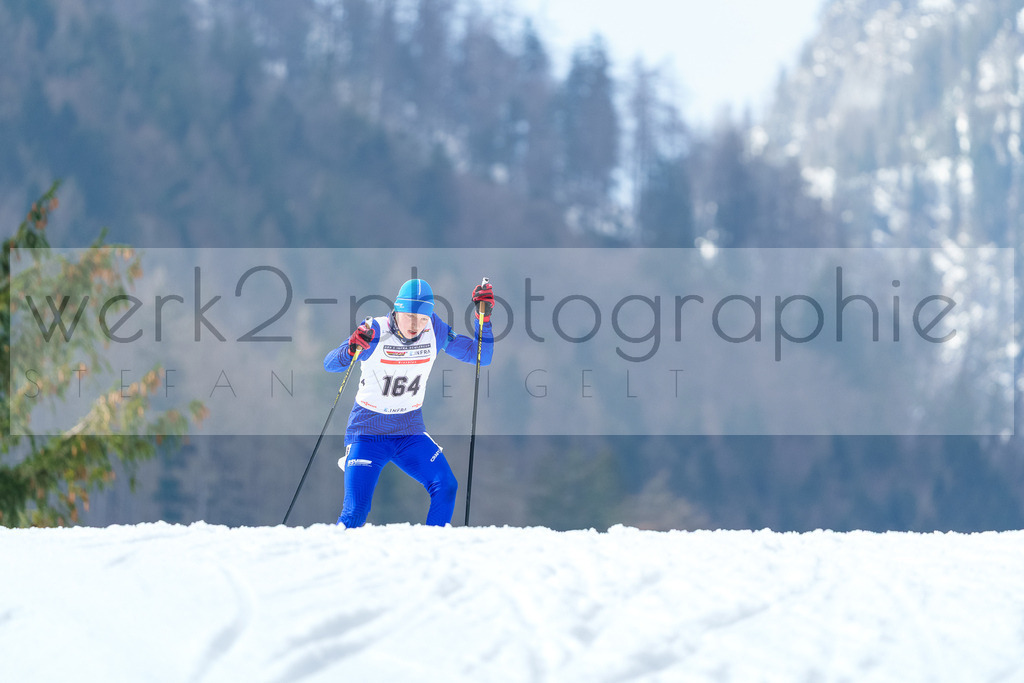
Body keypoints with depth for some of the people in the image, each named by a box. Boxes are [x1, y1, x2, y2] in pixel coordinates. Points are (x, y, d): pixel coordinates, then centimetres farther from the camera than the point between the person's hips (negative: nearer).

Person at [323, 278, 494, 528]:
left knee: (445, 487, -19)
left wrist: (483, 318, -16)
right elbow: (330, 365, -23)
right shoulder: (375, 331, -17)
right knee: (356, 512, -13)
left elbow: (481, 357, -2)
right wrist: (351, 351, -44)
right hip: (367, 432, -3)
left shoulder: (435, 331, -8)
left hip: (410, 434, 3)